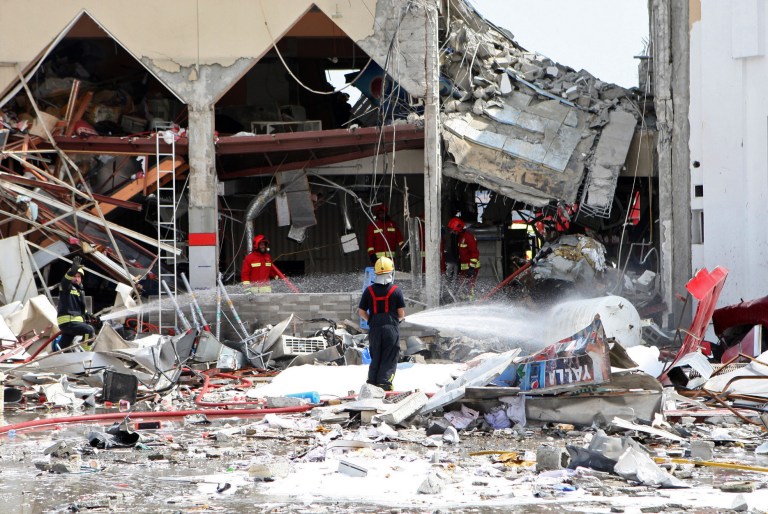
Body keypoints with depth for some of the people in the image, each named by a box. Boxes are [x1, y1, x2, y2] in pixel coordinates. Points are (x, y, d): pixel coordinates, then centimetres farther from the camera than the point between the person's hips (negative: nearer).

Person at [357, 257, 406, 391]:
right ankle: (385, 381, -9)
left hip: (375, 329, 3)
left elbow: (361, 312, 3)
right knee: (390, 359, 2)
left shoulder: (369, 291, 0)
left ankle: (372, 382, 10)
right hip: (391, 329, -3)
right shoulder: (396, 290, -6)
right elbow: (401, 313, -4)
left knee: (375, 358, 14)